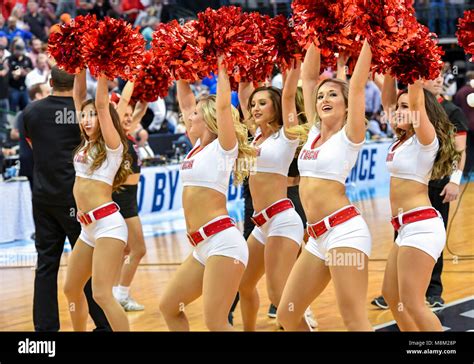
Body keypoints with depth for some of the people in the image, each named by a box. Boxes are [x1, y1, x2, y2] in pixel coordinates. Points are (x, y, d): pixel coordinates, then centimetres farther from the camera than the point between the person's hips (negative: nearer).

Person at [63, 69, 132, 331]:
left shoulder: (113, 145, -5)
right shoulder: (87, 144, 14)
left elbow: (102, 103, -14)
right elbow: (79, 98, 15)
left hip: (108, 224, -9)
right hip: (87, 228, 9)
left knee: (101, 294, -17)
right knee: (71, 289, 13)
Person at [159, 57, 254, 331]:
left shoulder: (224, 146, -4)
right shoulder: (198, 146, 16)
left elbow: (222, 105, -19)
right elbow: (185, 102, 23)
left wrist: (222, 67, -13)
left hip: (223, 241, -9)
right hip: (202, 246, 9)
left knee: (215, 323, -14)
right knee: (169, 307, 13)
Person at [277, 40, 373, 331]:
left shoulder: (350, 135, -2)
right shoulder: (314, 132, 15)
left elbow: (358, 85, -11)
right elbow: (309, 77, 17)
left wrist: (367, 39, -9)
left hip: (345, 230, -8)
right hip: (318, 238, 8)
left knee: (355, 321, -13)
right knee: (287, 315, 9)